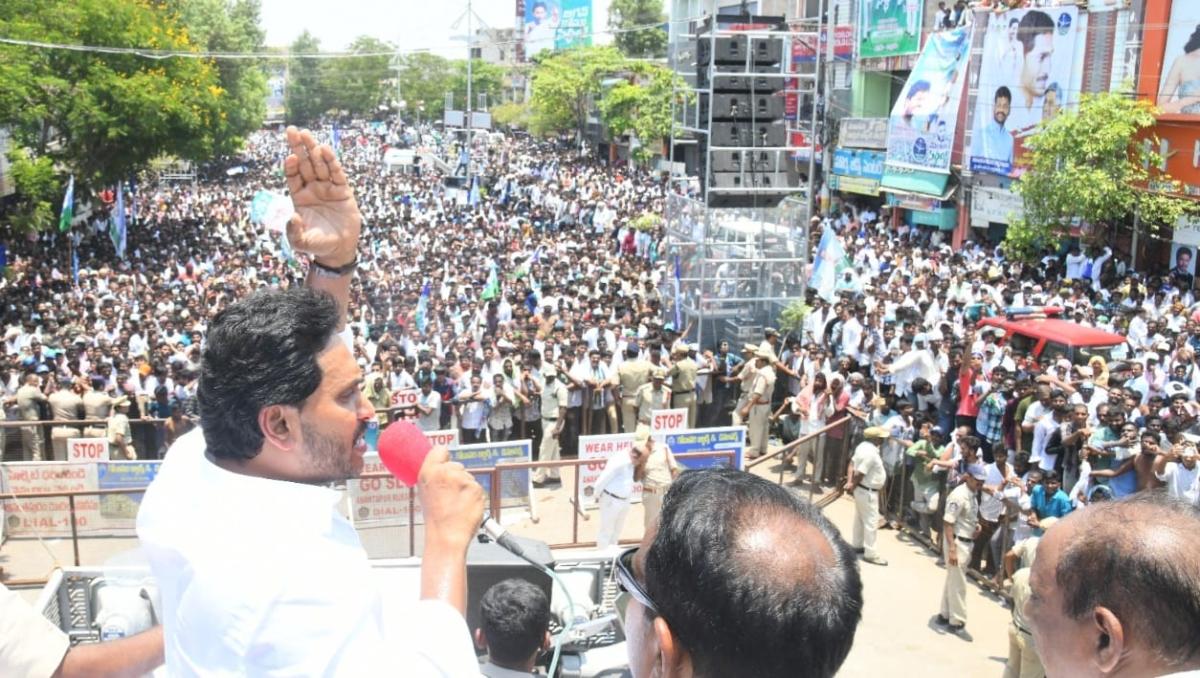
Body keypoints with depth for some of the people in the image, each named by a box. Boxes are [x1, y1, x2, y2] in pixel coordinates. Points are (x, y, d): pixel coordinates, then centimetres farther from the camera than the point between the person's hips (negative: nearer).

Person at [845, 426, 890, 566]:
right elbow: (859, 474, -27)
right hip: (868, 491, -10)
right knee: (871, 522, -2)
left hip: (862, 489, 10)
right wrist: (853, 485, -9)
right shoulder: (870, 453, -28)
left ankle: (857, 545, 35)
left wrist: (849, 482, -1)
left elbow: (852, 464, 7)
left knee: (860, 518, 22)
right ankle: (870, 553, 4)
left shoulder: (864, 446, 3)